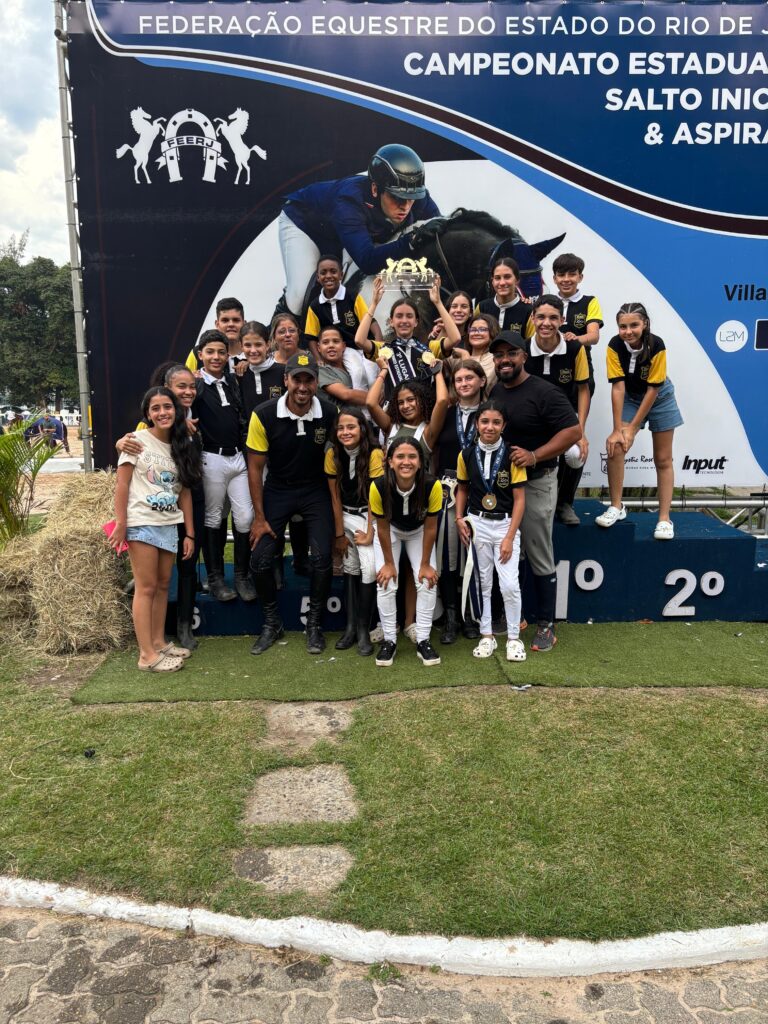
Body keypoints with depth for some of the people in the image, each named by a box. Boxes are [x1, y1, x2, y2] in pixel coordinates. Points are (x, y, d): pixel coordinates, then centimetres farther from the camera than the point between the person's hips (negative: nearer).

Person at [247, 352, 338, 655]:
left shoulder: (330, 413, -15)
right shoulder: (264, 416, -18)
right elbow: (255, 467, -8)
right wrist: (259, 517, -9)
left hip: (316, 491, 0)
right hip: (277, 490, 0)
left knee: (322, 558, -12)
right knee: (260, 559, -7)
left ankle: (315, 624, 11)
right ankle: (271, 623, 17)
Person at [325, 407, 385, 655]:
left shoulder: (374, 454, -19)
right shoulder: (333, 455, -6)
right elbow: (335, 497, -1)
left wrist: (369, 534, -16)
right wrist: (340, 534, -1)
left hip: (370, 515, -4)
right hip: (346, 515, 4)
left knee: (369, 569, -16)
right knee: (351, 567, 4)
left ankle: (363, 629, -5)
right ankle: (350, 626, 13)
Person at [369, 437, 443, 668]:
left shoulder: (432, 486, -36)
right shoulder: (379, 487, -37)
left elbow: (430, 528, -21)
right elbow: (382, 528, -20)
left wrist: (425, 564, -13)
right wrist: (389, 563, -12)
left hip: (419, 531, 1)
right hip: (390, 530, 0)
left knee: (428, 582, -8)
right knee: (385, 583, -8)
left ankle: (423, 640, 6)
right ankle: (389, 640, 8)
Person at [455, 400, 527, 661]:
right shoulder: (466, 454, -1)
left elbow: (519, 499, -8)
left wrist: (510, 537, -12)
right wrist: (459, 518, -3)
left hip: (505, 524, -2)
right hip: (477, 524, 3)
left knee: (510, 585, -7)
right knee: (483, 583, 10)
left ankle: (514, 638, 11)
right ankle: (486, 636, 22)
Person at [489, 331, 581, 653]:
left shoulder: (543, 392, -13)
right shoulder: (492, 393, 9)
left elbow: (573, 431, -17)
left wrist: (534, 455, -26)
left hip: (535, 484, -7)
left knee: (540, 557, 2)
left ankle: (546, 624, 14)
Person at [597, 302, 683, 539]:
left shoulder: (657, 346, -29)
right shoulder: (614, 346, -25)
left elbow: (653, 389, -24)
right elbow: (618, 387, -24)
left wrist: (632, 428, -23)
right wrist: (618, 429, -25)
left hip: (659, 398, -1)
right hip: (630, 398, 2)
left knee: (663, 459, 2)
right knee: (615, 447, -15)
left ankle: (664, 518, 8)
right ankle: (616, 507, 1)